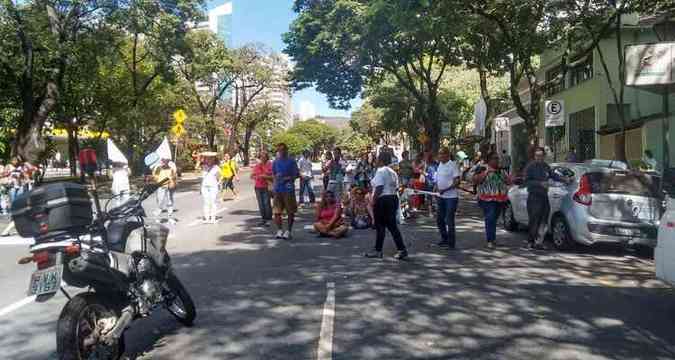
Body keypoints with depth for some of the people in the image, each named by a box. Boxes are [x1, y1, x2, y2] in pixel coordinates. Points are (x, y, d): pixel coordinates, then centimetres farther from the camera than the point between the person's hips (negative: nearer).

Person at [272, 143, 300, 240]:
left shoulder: (291, 161, -2)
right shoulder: (275, 162, 10)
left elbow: (297, 174, -2)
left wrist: (288, 178, -16)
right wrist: (276, 177, -2)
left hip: (289, 189, -3)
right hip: (278, 189, 4)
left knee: (291, 212, 2)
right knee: (277, 212, 4)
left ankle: (289, 231, 12)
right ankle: (279, 230, 16)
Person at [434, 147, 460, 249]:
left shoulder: (452, 165, -13)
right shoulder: (440, 165, 10)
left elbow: (457, 182, -17)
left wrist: (445, 189, -24)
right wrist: (436, 187, 2)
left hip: (451, 197, -8)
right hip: (441, 196, 8)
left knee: (449, 221, -4)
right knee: (439, 219, 14)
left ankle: (451, 243, 5)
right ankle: (444, 239, 29)